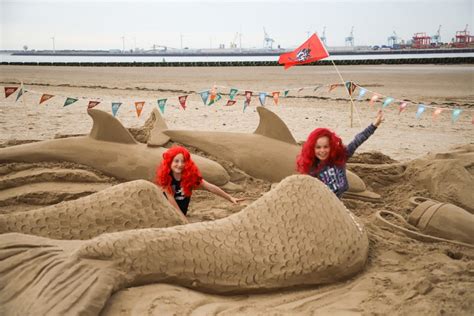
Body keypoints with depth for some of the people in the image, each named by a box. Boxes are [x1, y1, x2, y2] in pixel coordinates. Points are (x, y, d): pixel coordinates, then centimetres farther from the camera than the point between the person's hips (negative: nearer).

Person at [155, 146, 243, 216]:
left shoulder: (191, 174, -20)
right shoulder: (165, 175, -22)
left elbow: (211, 187, -18)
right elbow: (170, 197, -20)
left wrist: (230, 198, -19)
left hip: (182, 210, 1)